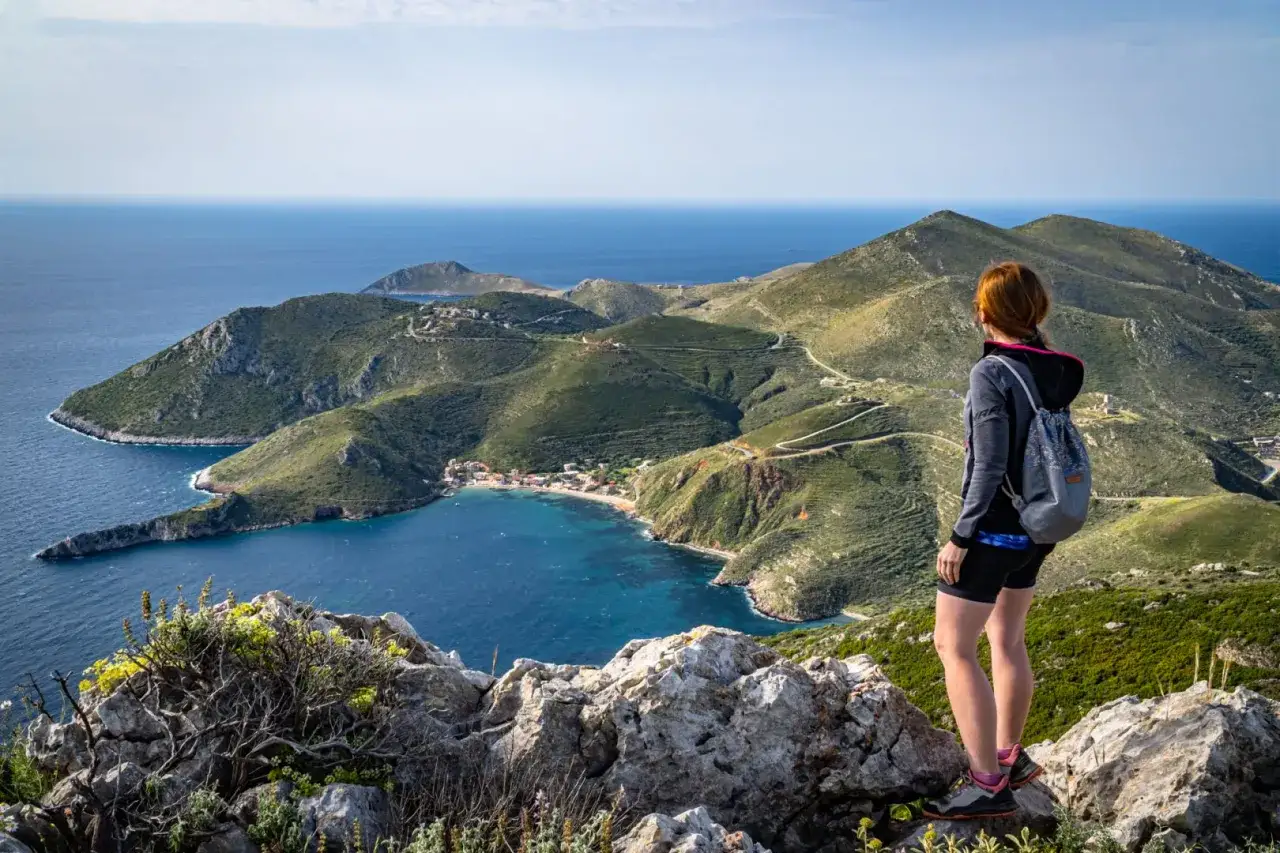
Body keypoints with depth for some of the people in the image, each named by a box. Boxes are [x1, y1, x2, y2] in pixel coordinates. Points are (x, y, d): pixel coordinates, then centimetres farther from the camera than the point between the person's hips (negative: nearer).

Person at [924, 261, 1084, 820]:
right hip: (1036, 530, 8)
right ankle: (1010, 758, 33)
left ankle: (988, 786, -1)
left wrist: (960, 536, -16)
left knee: (954, 647, -1)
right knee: (1007, 639, 20)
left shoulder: (991, 374, -20)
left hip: (992, 531, -8)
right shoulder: (1056, 372, 2)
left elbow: (989, 467, -21)